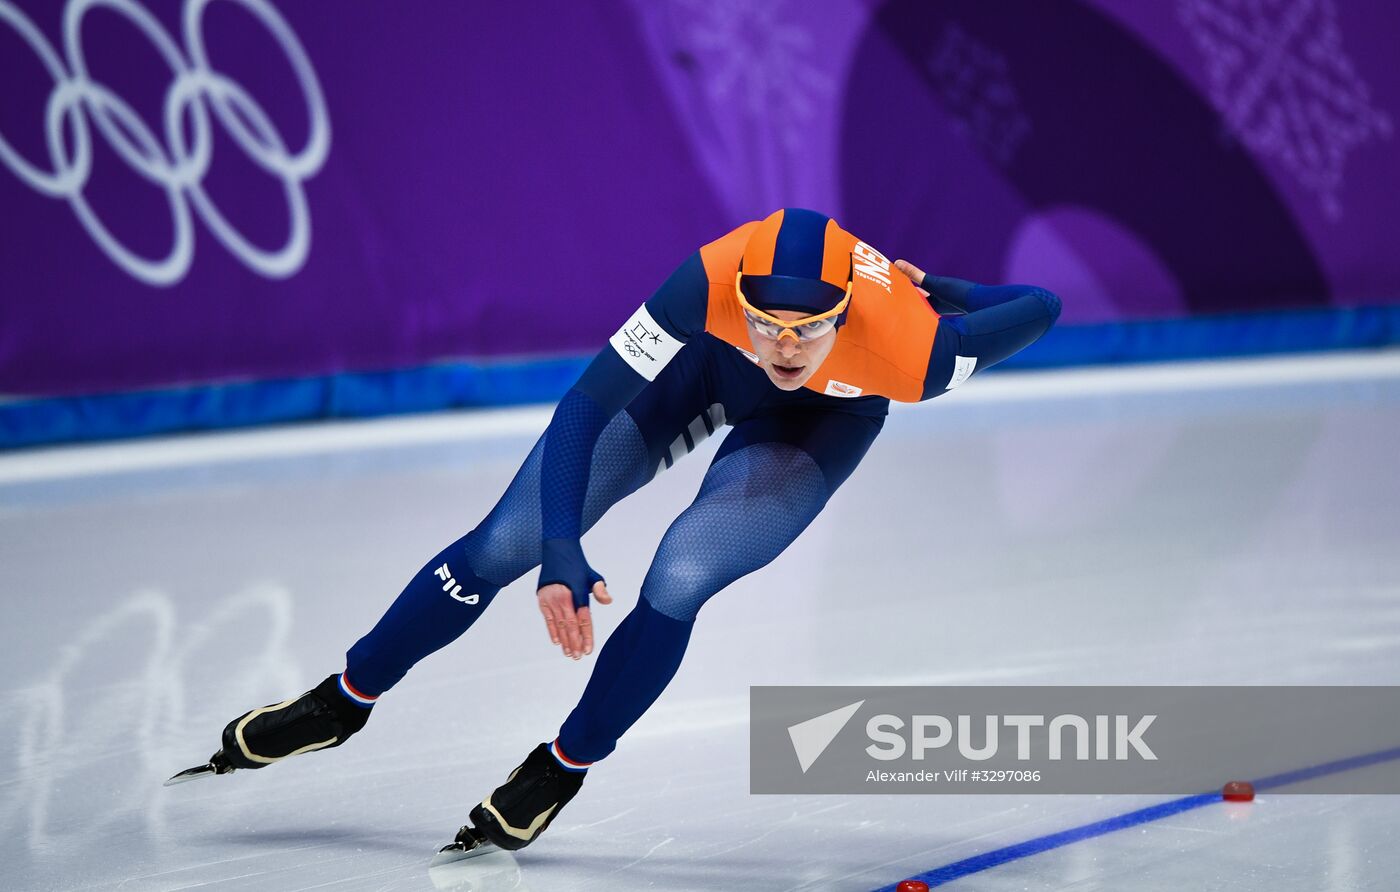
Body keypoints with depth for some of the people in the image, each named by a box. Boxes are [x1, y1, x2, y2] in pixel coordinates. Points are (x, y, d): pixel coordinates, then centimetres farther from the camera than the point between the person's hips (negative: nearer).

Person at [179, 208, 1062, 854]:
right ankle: (345, 701, 22)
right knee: (507, 543, -2)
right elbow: (584, 409, -37)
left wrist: (928, 290, -19)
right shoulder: (711, 282, -43)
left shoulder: (910, 347, -42)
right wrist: (560, 554, -46)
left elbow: (1039, 307, -24)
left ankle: (564, 768, 7)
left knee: (679, 582, -21)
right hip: (698, 362, 1)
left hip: (820, 421, -1)